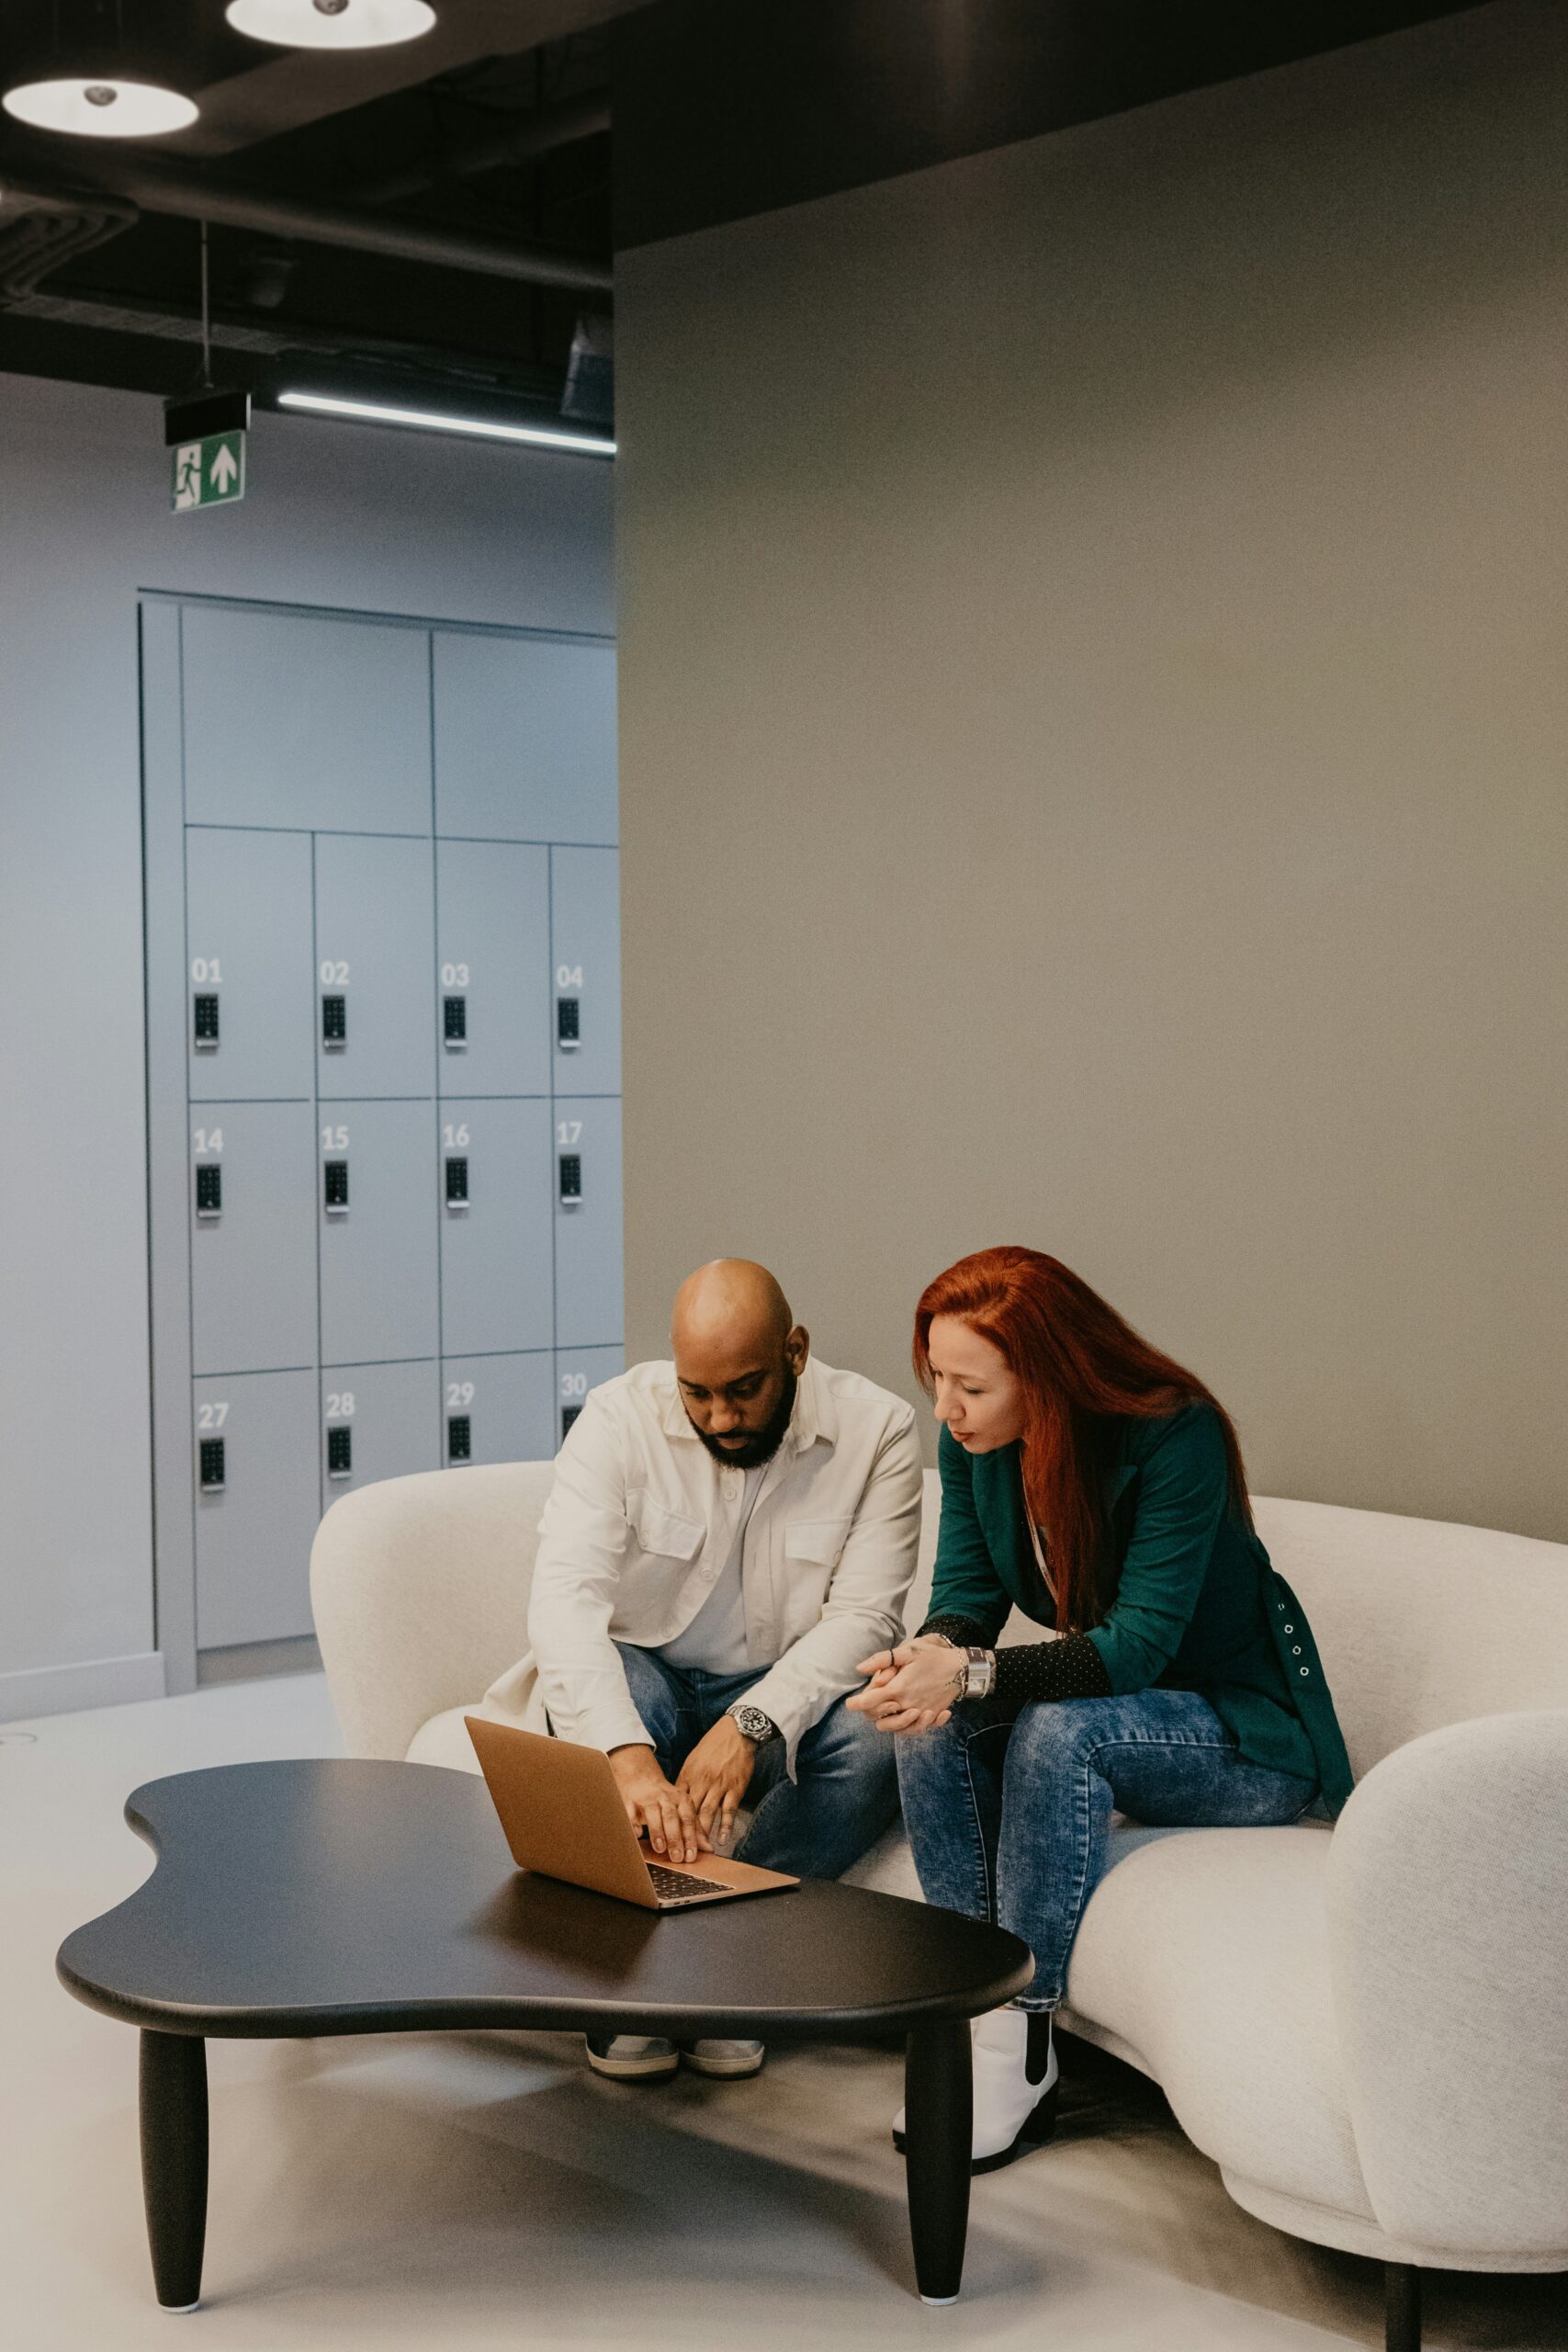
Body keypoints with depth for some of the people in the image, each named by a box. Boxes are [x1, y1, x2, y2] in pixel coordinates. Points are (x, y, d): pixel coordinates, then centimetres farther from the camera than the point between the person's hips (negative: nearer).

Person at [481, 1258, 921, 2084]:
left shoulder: (875, 1429, -12)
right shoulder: (619, 1418, -15)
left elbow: (864, 1614, -17)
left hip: (786, 1699, 1)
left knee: (878, 1737, -30)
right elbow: (565, 1595, -28)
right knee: (615, 1699, -35)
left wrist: (750, 1724, -35)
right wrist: (629, 1756, -45)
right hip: (644, 1678, -1)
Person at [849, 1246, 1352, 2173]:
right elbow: (967, 1589, -6)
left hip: (1245, 1736, -6)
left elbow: (1140, 1641, -30)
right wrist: (932, 1653, -30)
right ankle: (977, 2003, -17)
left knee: (1057, 1730, -33)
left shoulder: (1174, 1437, -27)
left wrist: (969, 1673, -40)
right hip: (1111, 1702, 6)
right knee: (933, 1727, -21)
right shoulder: (972, 1442, -8)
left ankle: (1022, 2053, -25)